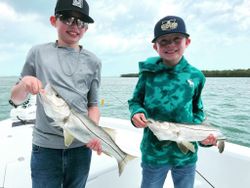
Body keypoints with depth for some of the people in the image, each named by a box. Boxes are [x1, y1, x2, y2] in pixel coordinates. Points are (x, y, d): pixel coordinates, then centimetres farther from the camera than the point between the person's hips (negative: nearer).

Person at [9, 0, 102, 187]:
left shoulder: (93, 61, 2)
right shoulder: (38, 53, 0)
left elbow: (93, 105, 5)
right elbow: (16, 100, 6)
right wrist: (24, 84, -14)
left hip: (81, 146, 2)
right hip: (45, 146, -1)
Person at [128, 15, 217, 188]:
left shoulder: (195, 76, -5)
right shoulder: (149, 72, -9)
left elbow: (197, 111, 6)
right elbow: (135, 101, 0)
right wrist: (137, 113, -20)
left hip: (186, 153, 2)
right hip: (154, 152, -1)